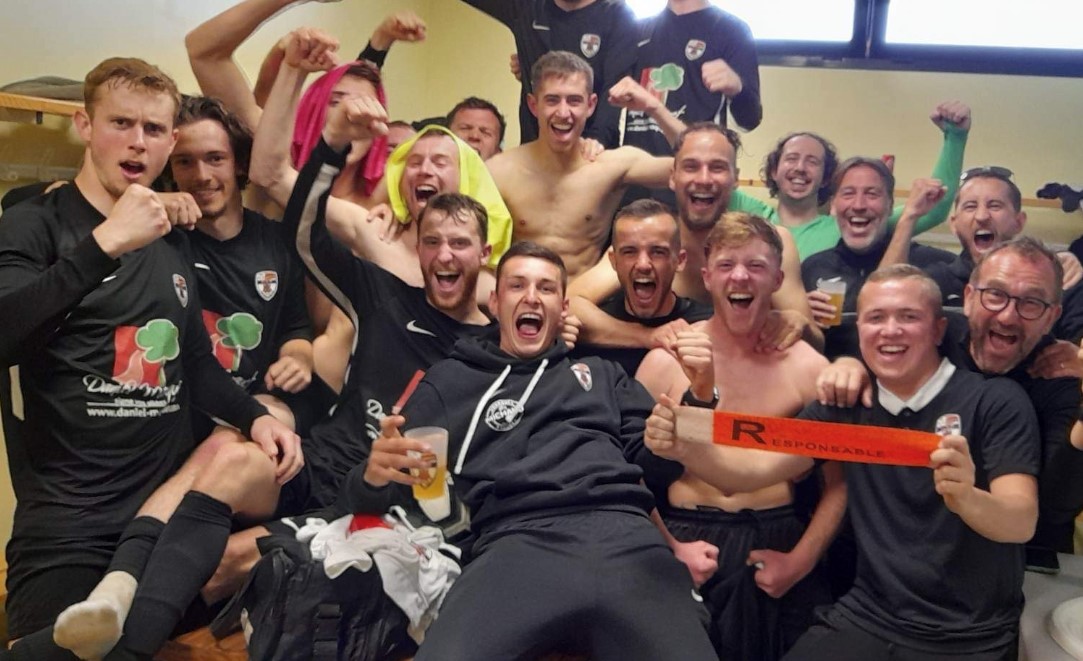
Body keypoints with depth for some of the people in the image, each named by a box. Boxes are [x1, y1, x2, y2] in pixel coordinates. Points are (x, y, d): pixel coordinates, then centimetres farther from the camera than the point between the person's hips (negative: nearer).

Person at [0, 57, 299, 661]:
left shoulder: (174, 240, 15)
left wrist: (256, 417, 0)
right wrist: (106, 243, -31)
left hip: (175, 492, 6)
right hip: (71, 514, -5)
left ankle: (116, 607, -37)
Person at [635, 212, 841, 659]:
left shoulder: (809, 368, 0)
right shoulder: (664, 362, -2)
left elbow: (838, 483, 2)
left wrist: (801, 560, -8)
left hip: (778, 544, 1)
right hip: (688, 543, -1)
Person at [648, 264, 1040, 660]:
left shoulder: (996, 401, -7)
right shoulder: (848, 404, 4)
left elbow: (1022, 522, -18)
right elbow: (756, 468, -3)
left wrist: (966, 499, -40)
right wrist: (686, 449, -23)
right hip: (867, 618, 2)